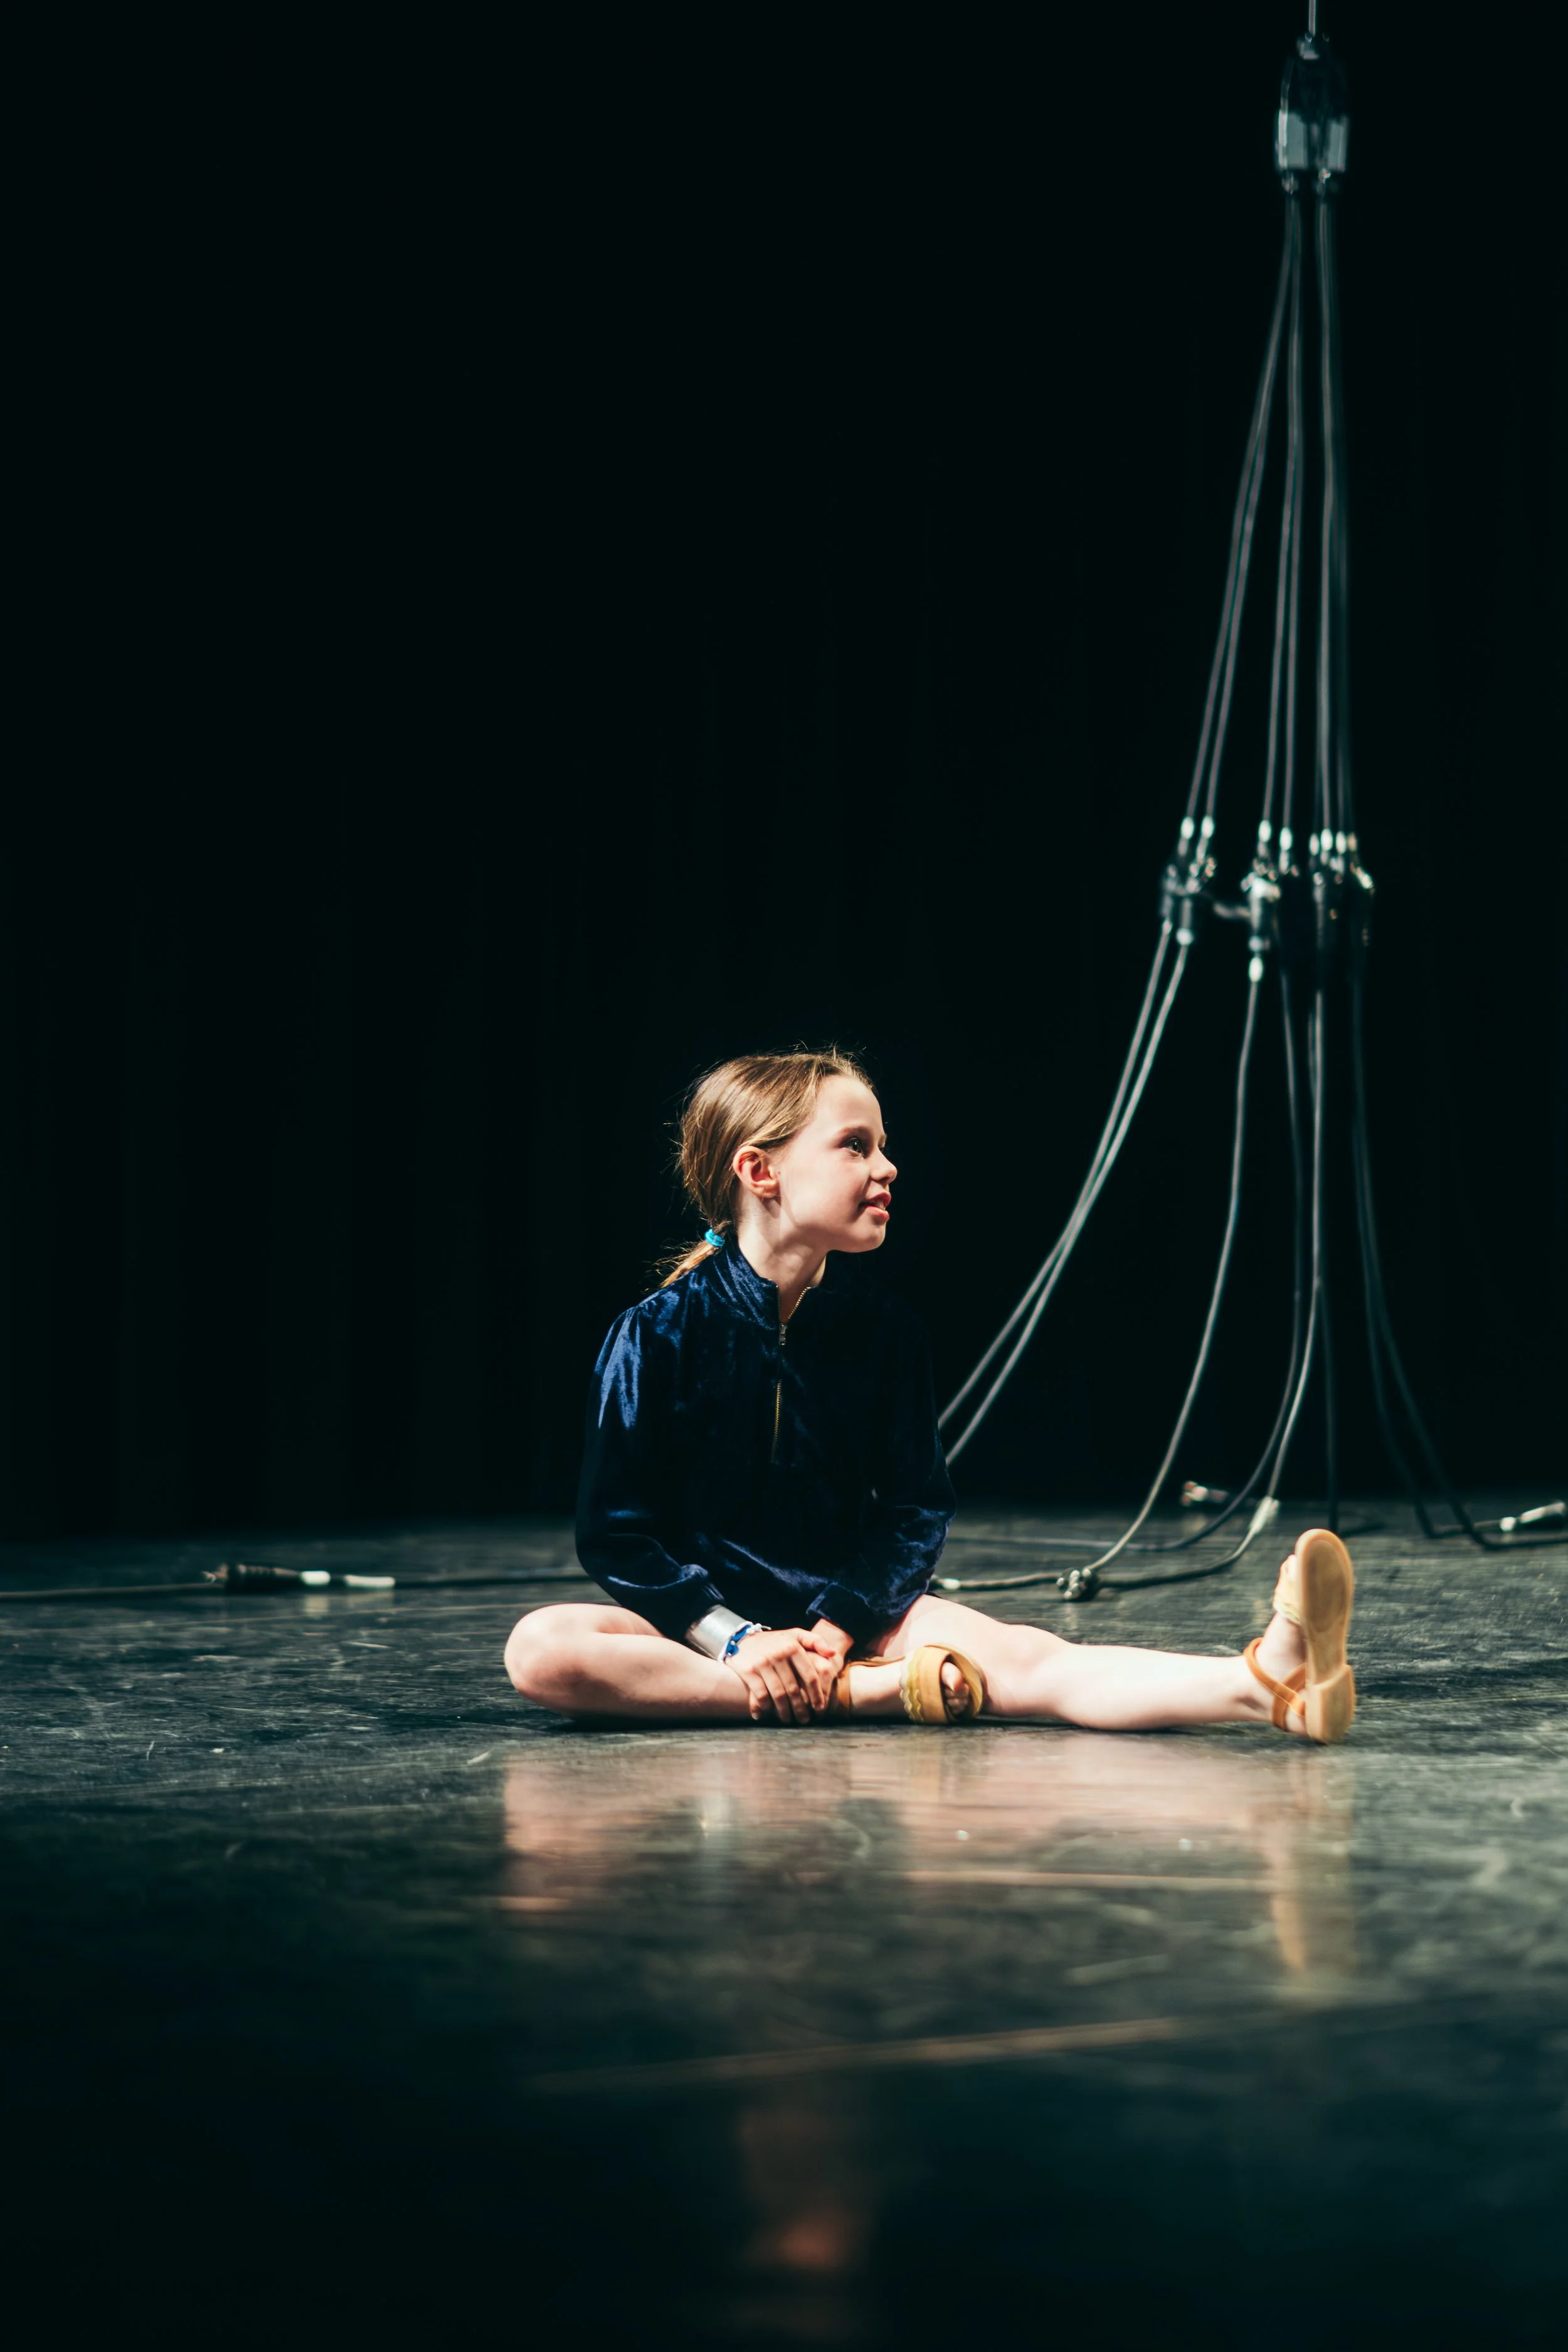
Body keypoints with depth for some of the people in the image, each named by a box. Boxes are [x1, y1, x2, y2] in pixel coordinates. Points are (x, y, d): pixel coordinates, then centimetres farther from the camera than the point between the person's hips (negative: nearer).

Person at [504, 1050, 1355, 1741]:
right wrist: (735, 1641, -19)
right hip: (702, 1616, -2)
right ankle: (868, 1693, -35)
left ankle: (1264, 1684, -52)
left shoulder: (883, 1328, 2)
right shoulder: (659, 1334, -8)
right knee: (543, 1649, -34)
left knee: (1021, 1659, -28)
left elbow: (917, 1511, 4)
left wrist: (835, 1628, -13)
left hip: (852, 1607, 2)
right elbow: (616, 1534, -7)